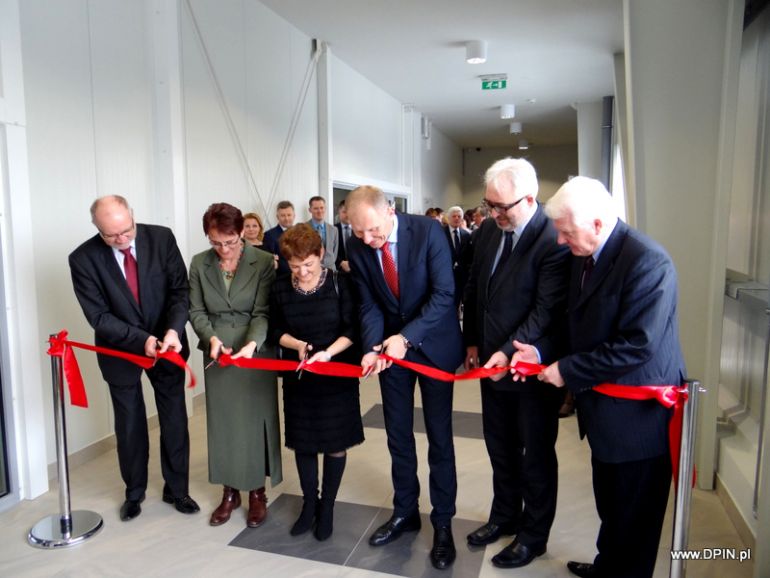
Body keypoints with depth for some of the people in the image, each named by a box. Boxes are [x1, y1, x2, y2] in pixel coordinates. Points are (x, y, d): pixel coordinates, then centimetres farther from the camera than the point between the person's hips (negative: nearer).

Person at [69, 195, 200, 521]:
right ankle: (134, 492, 36)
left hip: (167, 346, 1)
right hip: (121, 352, -1)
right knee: (129, 426, 14)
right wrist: (141, 340, -29)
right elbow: (99, 316, -17)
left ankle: (176, 489, 30)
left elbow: (180, 289, -12)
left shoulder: (161, 238, -14)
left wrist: (173, 330, -28)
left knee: (175, 421, 10)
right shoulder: (83, 259, -17)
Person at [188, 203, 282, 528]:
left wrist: (251, 345, -28)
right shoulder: (199, 264, 1)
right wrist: (212, 338, -15)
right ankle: (230, 492, 27)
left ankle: (257, 492, 23)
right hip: (217, 354, 3)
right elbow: (197, 311, 3)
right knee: (222, 422, 10)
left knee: (256, 420, 7)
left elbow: (262, 312, -12)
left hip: (255, 351, -3)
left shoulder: (263, 262, -10)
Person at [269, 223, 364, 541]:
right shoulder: (281, 289, -4)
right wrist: (297, 344, -16)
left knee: (335, 442, 8)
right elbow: (275, 330, 4)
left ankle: (327, 506, 27)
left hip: (337, 374, -2)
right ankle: (309, 504, 31)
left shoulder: (340, 283, -13)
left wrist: (328, 352, -26)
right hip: (298, 375, 3)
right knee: (303, 441, 12)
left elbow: (353, 328, -12)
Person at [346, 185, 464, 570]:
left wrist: (407, 337, -28)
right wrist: (373, 347, -22)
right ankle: (405, 512, 33)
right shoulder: (357, 248, -9)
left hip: (433, 344, -3)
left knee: (439, 437, 6)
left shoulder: (428, 231, -19)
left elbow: (444, 294, -20)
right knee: (398, 436, 13)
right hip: (390, 346, 3)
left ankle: (443, 522, 23)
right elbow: (369, 305, -5)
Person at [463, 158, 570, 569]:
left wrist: (510, 352, -24)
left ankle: (534, 535, 33)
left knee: (536, 455, 12)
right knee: (500, 448, 22)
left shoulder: (553, 239, -20)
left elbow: (547, 311, -22)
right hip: (491, 360, 7)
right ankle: (505, 516, 43)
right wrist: (472, 342, 9)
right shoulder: (488, 230, 3)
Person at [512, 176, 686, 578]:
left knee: (634, 514, 12)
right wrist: (541, 350, -3)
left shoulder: (647, 261, -24)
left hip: (638, 413, -8)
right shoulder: (583, 255, 3)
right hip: (604, 407, 8)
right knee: (609, 504, 24)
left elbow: (636, 345, -27)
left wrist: (568, 370, -20)